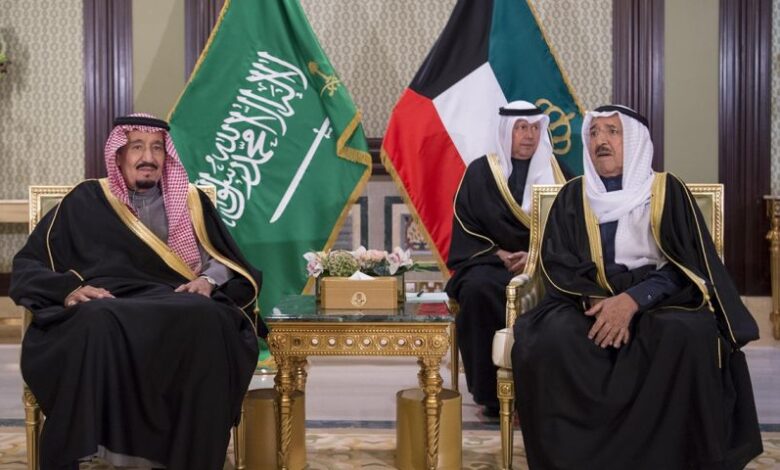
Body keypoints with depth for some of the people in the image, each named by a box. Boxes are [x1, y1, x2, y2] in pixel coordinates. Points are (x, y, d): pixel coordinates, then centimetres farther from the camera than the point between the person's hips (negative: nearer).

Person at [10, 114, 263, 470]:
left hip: (176, 310, 1)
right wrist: (69, 290, -8)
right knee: (98, 324, -40)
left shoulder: (191, 201, 23)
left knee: (205, 321, -36)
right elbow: (27, 266, 13)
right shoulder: (86, 200, 18)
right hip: (102, 312, -1)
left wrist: (209, 280, -4)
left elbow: (228, 262, 20)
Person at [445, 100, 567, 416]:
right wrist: (500, 255, -11)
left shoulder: (553, 172, 11)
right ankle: (492, 391, -25)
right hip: (487, 263, -1)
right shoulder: (480, 172, 6)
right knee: (478, 288, -35)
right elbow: (467, 227, 4)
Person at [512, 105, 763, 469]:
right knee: (550, 340, -32)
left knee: (690, 337, -36)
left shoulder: (668, 191, 7)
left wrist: (633, 300, -20)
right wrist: (597, 302, -16)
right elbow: (557, 264, 4)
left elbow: (683, 267, -3)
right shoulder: (572, 197, 13)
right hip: (588, 303, 2)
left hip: (659, 303, -1)